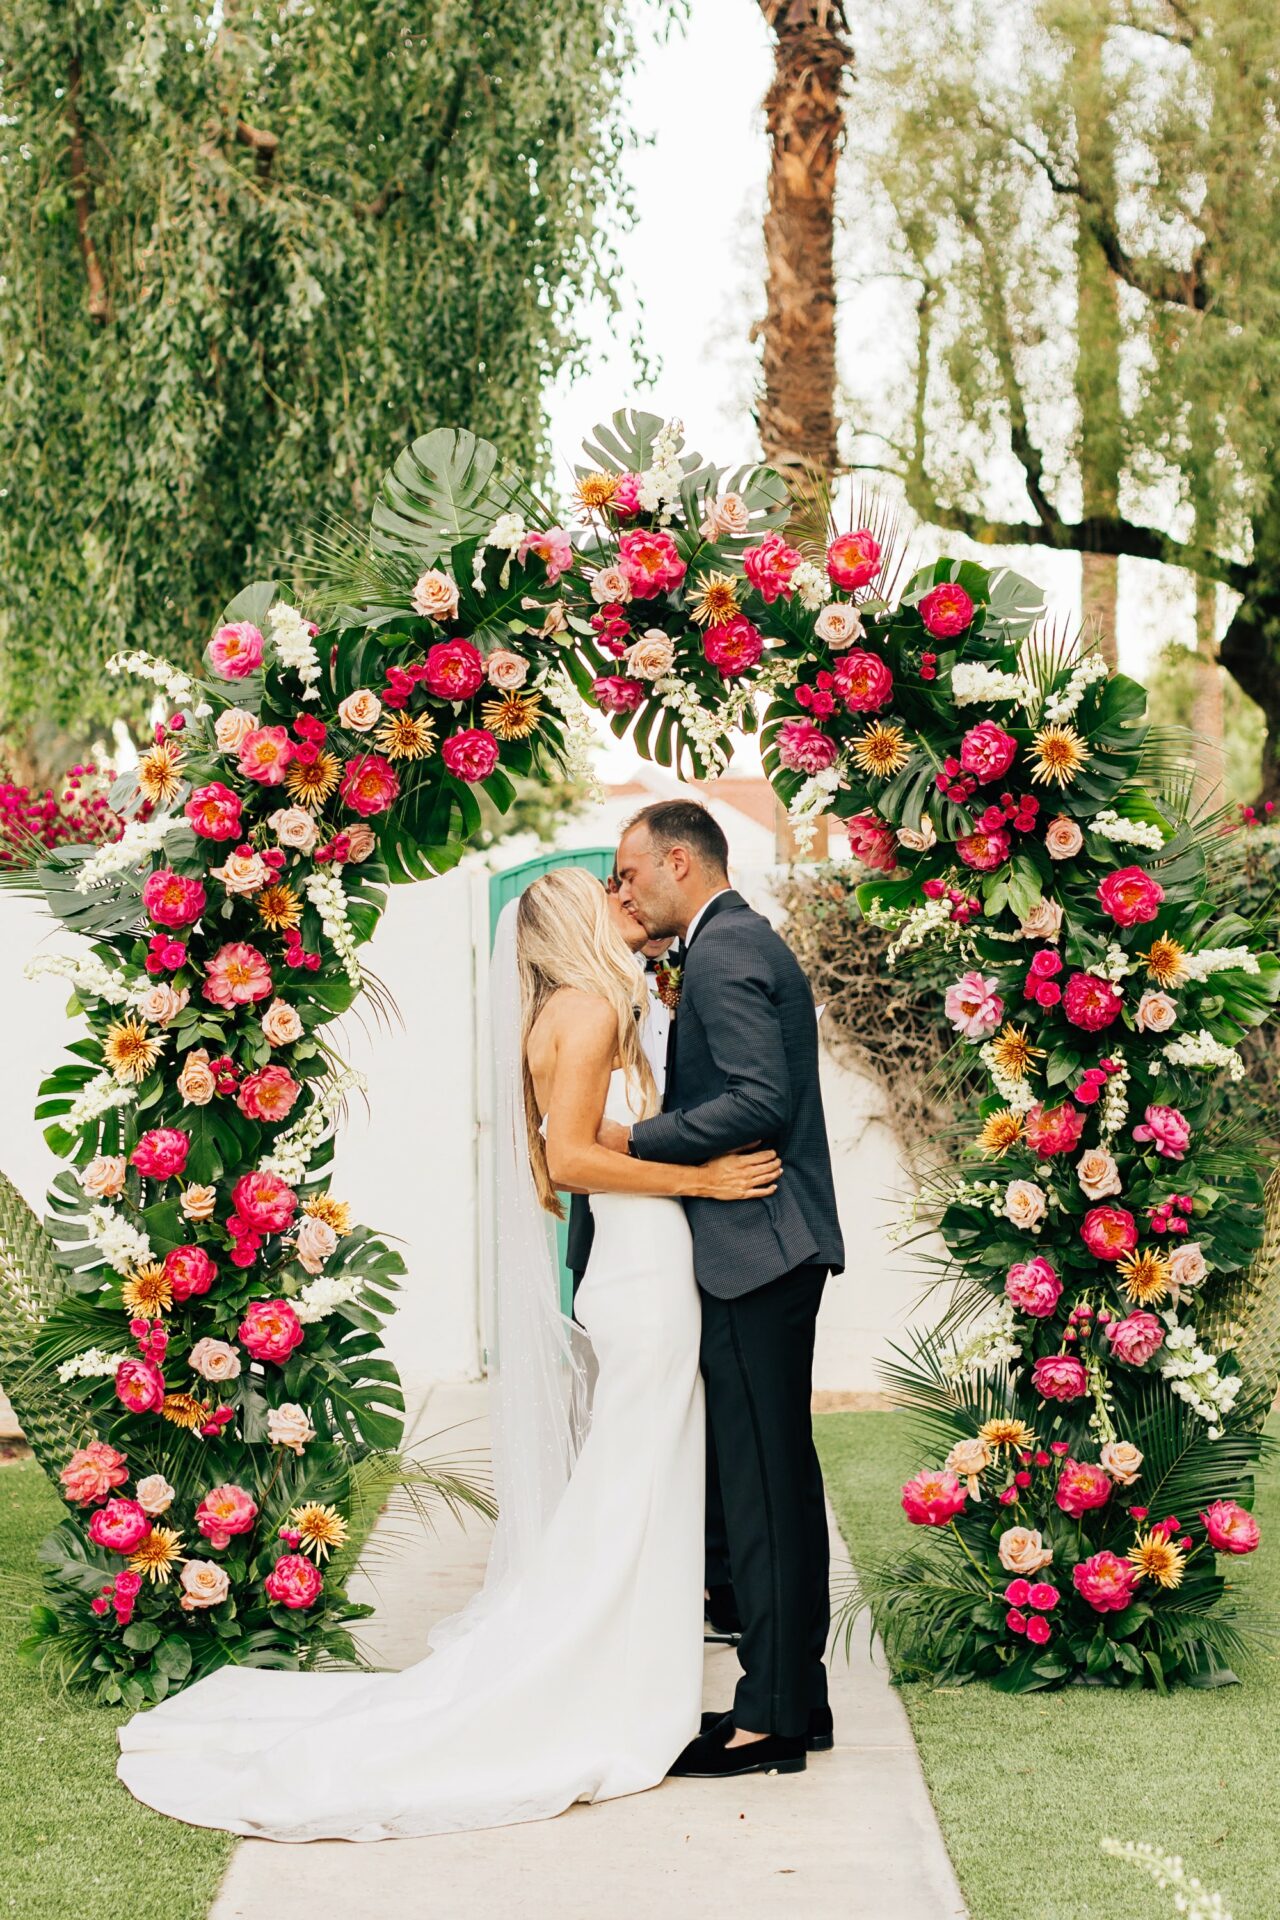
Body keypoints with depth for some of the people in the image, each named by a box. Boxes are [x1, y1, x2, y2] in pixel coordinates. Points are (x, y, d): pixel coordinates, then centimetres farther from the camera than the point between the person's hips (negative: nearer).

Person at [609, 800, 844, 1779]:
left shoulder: (722, 952, -13)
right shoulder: (751, 944, 19)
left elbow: (761, 1099, -23)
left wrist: (636, 1139, -16)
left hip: (756, 1249, -11)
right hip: (780, 1246, 11)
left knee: (762, 1481, -7)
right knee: (783, 1474, 13)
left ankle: (770, 1717, -3)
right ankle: (797, 1694, 20)